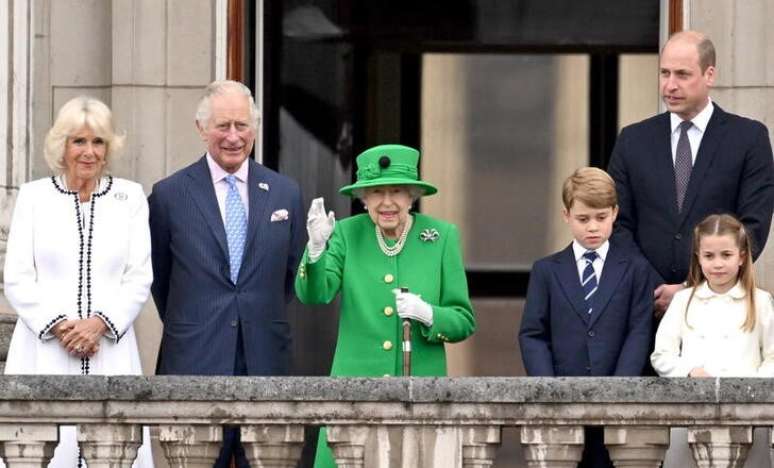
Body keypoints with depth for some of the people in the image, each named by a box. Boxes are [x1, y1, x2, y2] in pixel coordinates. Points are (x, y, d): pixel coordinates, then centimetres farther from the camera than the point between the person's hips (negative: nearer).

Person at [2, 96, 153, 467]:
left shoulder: (130, 197, 11)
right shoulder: (33, 196, 9)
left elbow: (139, 277, 6)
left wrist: (100, 323, -9)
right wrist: (58, 325, -9)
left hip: (111, 350, 1)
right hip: (44, 351, -1)